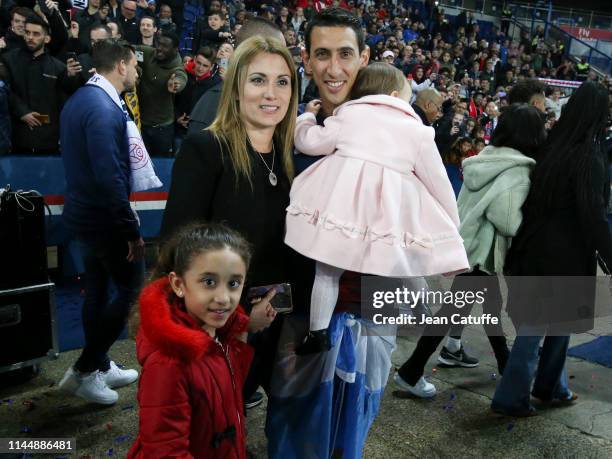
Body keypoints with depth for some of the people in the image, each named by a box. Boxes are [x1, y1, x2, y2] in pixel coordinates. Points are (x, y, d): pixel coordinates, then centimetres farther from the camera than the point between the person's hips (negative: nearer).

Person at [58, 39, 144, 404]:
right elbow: (110, 175, -28)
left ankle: (100, 366, 32)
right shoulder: (104, 108, -22)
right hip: (105, 218, -10)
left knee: (99, 290, 17)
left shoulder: (81, 99, 10)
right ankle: (83, 370, 12)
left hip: (87, 212, 10)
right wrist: (132, 230, -23)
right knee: (131, 288, 3)